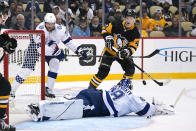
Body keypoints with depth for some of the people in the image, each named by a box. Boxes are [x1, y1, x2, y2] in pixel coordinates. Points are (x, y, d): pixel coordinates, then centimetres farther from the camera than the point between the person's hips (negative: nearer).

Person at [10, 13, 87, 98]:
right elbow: (40, 48, -41)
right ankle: (12, 89, -4)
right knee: (27, 68, -11)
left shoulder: (60, 29, -20)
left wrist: (79, 50, -6)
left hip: (51, 48, 4)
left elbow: (68, 41, -4)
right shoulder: (40, 29, -35)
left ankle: (48, 89, -9)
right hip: (35, 46, -4)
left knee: (55, 62, -19)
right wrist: (54, 51, -46)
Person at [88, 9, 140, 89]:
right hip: (110, 51, -2)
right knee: (103, 71, -13)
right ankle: (91, 87, -4)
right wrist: (108, 38, -20)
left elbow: (133, 47, -14)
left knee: (130, 68, -12)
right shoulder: (116, 25, -14)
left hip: (122, 53, 3)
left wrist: (127, 51, -34)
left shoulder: (135, 33, -11)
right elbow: (106, 31, -2)